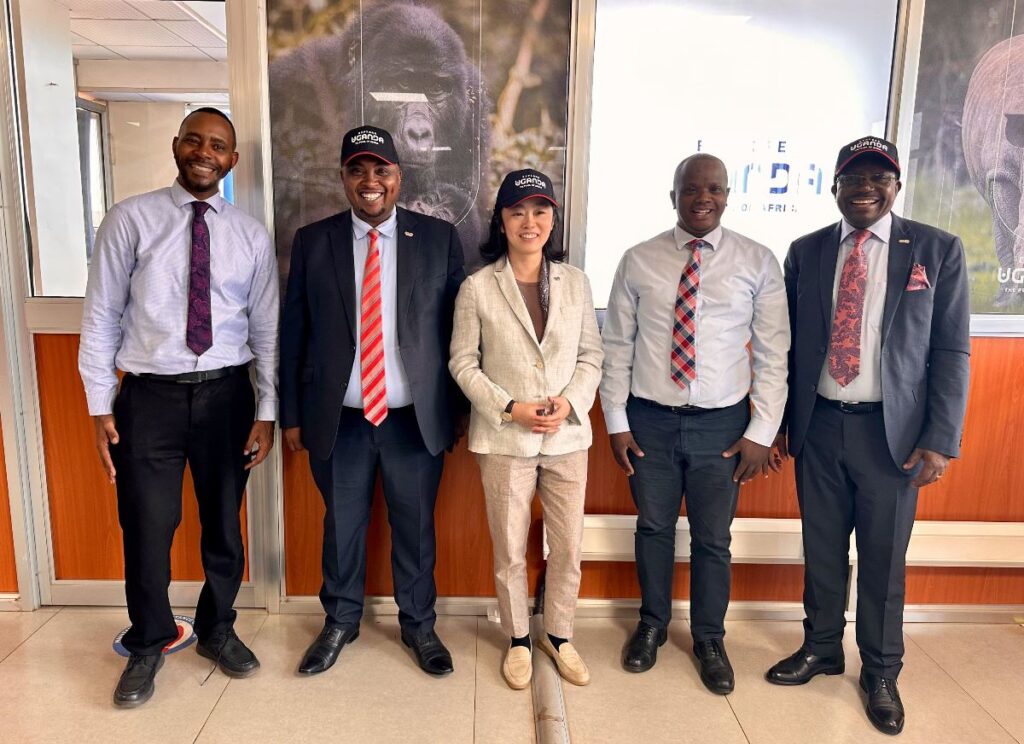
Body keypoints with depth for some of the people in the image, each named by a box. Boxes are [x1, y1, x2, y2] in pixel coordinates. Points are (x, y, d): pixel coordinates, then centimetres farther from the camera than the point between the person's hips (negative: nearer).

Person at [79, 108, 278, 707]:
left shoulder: (252, 235, 4)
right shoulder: (131, 219, -1)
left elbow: (266, 329, 4)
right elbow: (101, 315, 0)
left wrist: (266, 412, 1)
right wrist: (100, 407, -3)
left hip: (227, 393, 2)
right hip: (150, 394, -1)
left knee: (224, 524, 14)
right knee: (147, 528, 6)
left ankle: (217, 630, 38)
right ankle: (148, 644, 32)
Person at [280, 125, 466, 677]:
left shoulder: (438, 238, 0)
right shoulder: (312, 242, 2)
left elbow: (457, 328, 0)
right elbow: (292, 333, 4)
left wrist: (456, 410, 0)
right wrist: (292, 414, 3)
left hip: (415, 420, 0)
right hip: (339, 421, 1)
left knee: (415, 527, 13)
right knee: (341, 526, 16)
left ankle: (419, 625, 35)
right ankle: (339, 622, 38)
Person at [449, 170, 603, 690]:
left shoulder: (575, 282, 2)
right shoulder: (478, 288, -6)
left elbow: (591, 356, 6)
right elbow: (463, 363, -3)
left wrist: (570, 401, -11)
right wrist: (510, 408, -14)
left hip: (567, 436, 3)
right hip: (505, 438, -2)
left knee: (569, 549, 11)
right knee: (510, 553, 11)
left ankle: (558, 636, 35)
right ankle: (518, 640, 34)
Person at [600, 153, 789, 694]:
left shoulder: (758, 262, -3)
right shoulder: (638, 261, -1)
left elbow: (773, 354, -2)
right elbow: (617, 347, 1)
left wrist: (760, 433, -6)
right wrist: (616, 422, -2)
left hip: (722, 424, 0)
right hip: (650, 420, 1)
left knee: (713, 539, 11)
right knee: (653, 529, 15)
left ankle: (709, 639, 34)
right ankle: (652, 624, 38)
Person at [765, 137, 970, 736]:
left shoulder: (938, 250, -2)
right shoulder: (806, 252, 4)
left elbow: (951, 351, -4)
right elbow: (791, 342, 7)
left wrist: (942, 439, -9)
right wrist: (783, 418, 6)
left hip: (892, 429, -2)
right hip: (819, 424, 2)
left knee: (884, 557, 10)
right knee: (822, 548, 14)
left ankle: (881, 673, 30)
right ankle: (821, 649, 35)